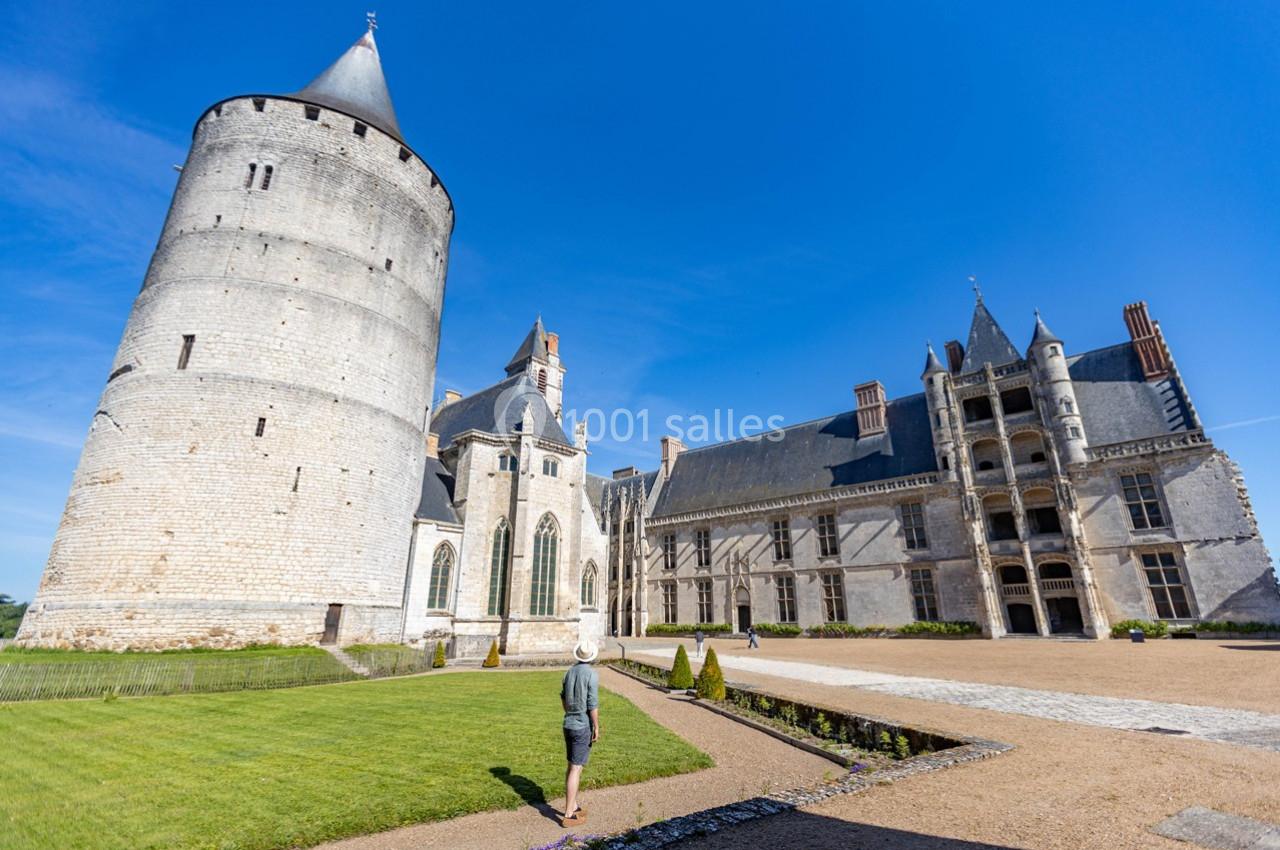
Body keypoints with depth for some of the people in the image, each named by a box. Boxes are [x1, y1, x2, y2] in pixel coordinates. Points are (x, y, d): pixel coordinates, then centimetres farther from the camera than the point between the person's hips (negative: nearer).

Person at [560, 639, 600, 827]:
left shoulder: (570, 672, 5)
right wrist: (596, 727, -9)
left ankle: (573, 806, 27)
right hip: (583, 727, -7)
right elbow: (593, 705, -18)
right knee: (576, 769, -1)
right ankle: (569, 815, 5)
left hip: (569, 724, 7)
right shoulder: (591, 674, -18)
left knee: (572, 766, 16)